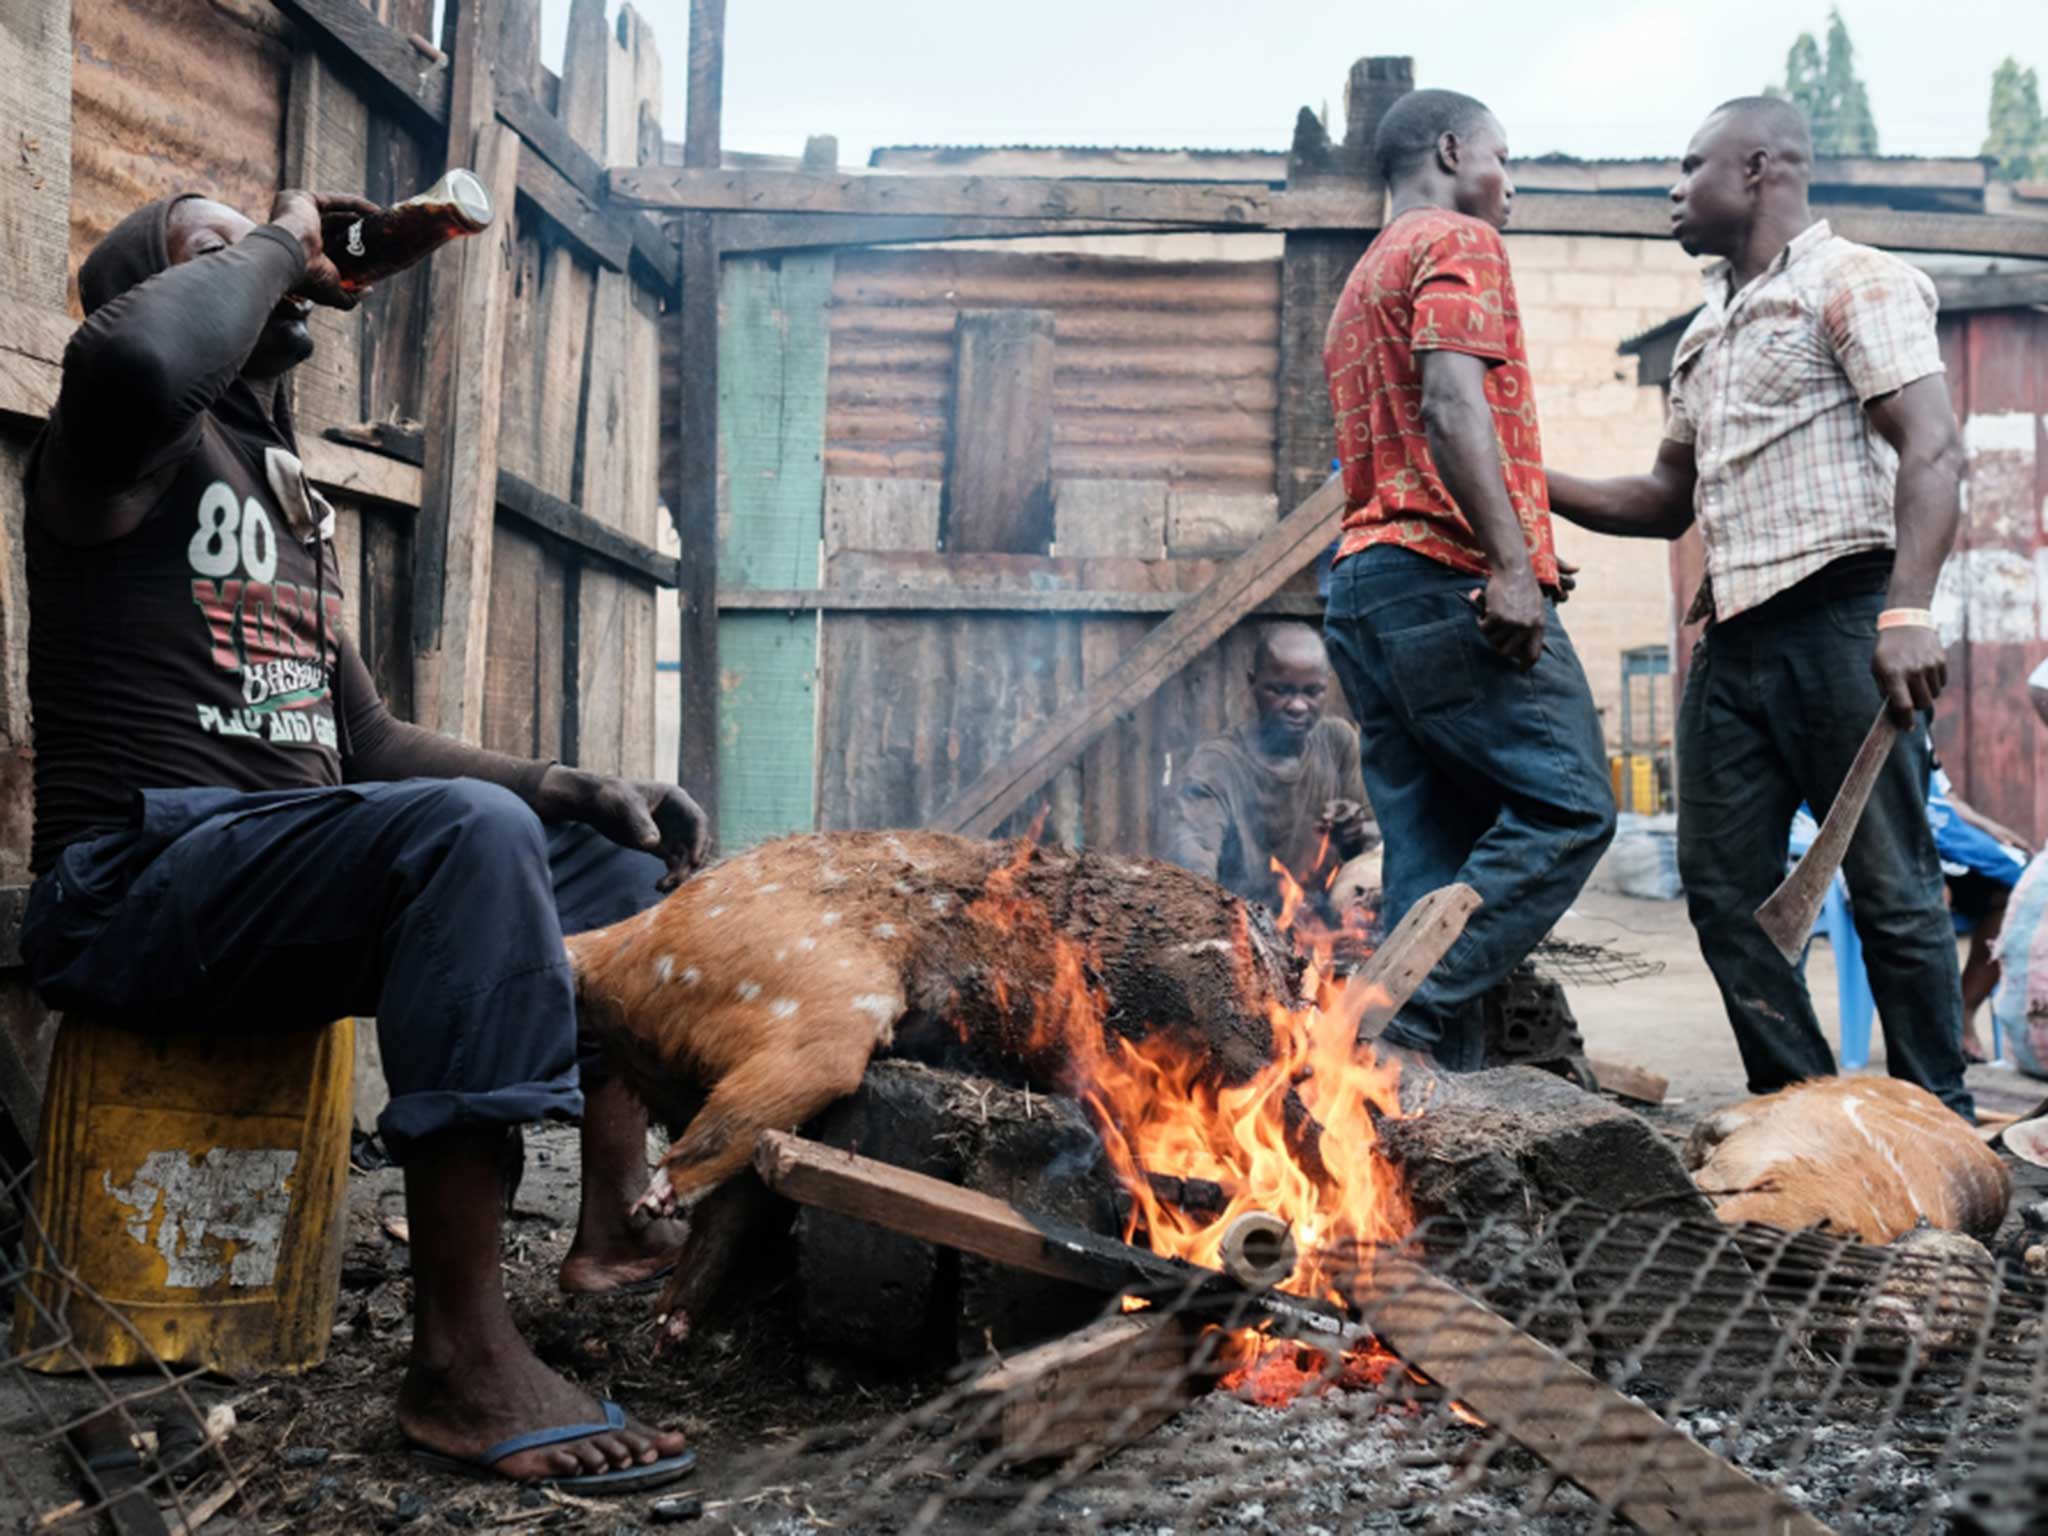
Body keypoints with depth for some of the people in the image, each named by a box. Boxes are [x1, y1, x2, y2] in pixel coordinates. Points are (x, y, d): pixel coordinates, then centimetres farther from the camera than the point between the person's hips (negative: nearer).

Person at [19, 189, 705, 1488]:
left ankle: (617, 1228, 7)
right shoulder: (136, 454, -1)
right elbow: (135, 360, -29)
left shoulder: (295, 512, 24)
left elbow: (366, 741, 23)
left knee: (629, 852, 12)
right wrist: (274, 242, -9)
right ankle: (461, 1360, -35)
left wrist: (573, 786, 10)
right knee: (472, 827, -35)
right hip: (141, 877, -9)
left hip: (295, 877, 9)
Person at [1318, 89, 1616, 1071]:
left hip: (1364, 582, 9)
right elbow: (1452, 402, -15)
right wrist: (1512, 561, -22)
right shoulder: (1459, 242, 1)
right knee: (1567, 806, -10)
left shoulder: (1361, 285, 30)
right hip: (1449, 575, -9)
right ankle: (1408, 1011, -19)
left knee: (1432, 851, 4)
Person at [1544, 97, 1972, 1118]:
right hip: (1733, 637, 8)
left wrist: (1907, 612, -25)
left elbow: (1931, 451, -13)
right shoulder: (1706, 333, 23)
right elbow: (1669, 500, 27)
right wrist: (1535, 485, 14)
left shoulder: (1852, 283, -1)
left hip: (1837, 619, -8)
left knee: (1890, 885, -3)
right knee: (1725, 886, 6)